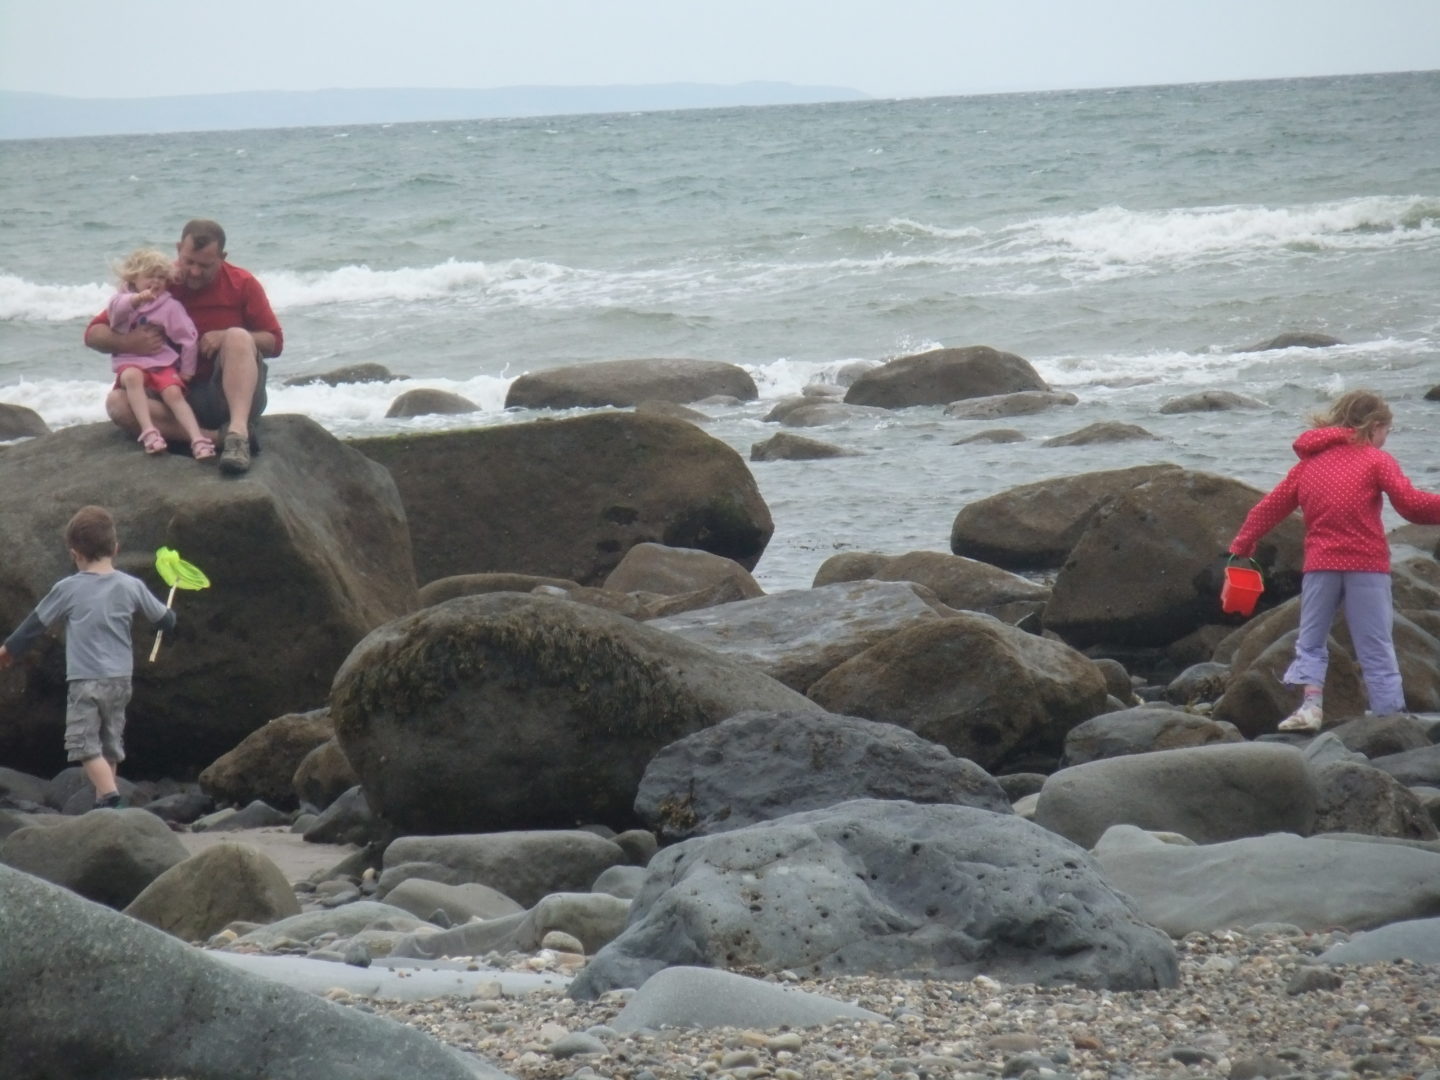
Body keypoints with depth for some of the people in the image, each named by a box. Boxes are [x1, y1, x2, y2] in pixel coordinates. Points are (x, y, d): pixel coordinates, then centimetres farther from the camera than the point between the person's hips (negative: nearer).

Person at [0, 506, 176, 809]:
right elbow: (165, 620, 11)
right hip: (120, 679, 4)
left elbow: (36, 622, 5)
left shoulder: (67, 589, -7)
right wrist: (169, 615, 37)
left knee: (85, 745, -5)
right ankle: (104, 801, 22)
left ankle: (110, 796, -24)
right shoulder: (131, 586, 1)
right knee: (110, 744, 17)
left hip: (85, 680, -4)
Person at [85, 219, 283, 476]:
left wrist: (227, 338, -17)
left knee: (238, 337, -28)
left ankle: (238, 431, -46)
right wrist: (127, 343, -22)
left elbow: (274, 342, 2)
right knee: (117, 403, -26)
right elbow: (94, 334, 1)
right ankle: (219, 437, -37)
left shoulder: (242, 284, 1)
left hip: (229, 395, -1)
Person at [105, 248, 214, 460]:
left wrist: (186, 370, 4)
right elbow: (115, 310, -15)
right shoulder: (123, 299, 10)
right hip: (131, 362, 0)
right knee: (132, 377, -35)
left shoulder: (170, 306, 8)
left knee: (174, 393, -26)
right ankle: (148, 431, -43)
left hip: (163, 363, 0)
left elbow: (187, 339, 7)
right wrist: (136, 299, -33)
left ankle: (197, 438, -36)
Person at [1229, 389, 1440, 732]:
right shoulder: (1376, 460, 1)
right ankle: (1391, 715, -4)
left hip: (1320, 565, 3)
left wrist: (1241, 546, 27)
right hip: (1367, 566, -3)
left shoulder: (1307, 463, 15)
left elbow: (1270, 507, 18)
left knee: (1310, 643, 12)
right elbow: (1411, 504, -10)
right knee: (1377, 650, 1)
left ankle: (1311, 704, -7)